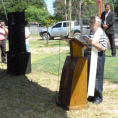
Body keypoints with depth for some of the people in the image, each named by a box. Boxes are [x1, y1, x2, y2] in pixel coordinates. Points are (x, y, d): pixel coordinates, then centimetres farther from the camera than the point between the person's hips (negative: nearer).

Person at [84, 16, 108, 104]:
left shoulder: (101, 34, -11)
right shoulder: (90, 32, 12)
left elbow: (103, 47, -20)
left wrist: (91, 42, -22)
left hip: (97, 58, -7)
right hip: (88, 57, 8)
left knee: (97, 77, 1)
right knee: (89, 77, 12)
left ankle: (98, 97, 13)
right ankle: (92, 95, 25)